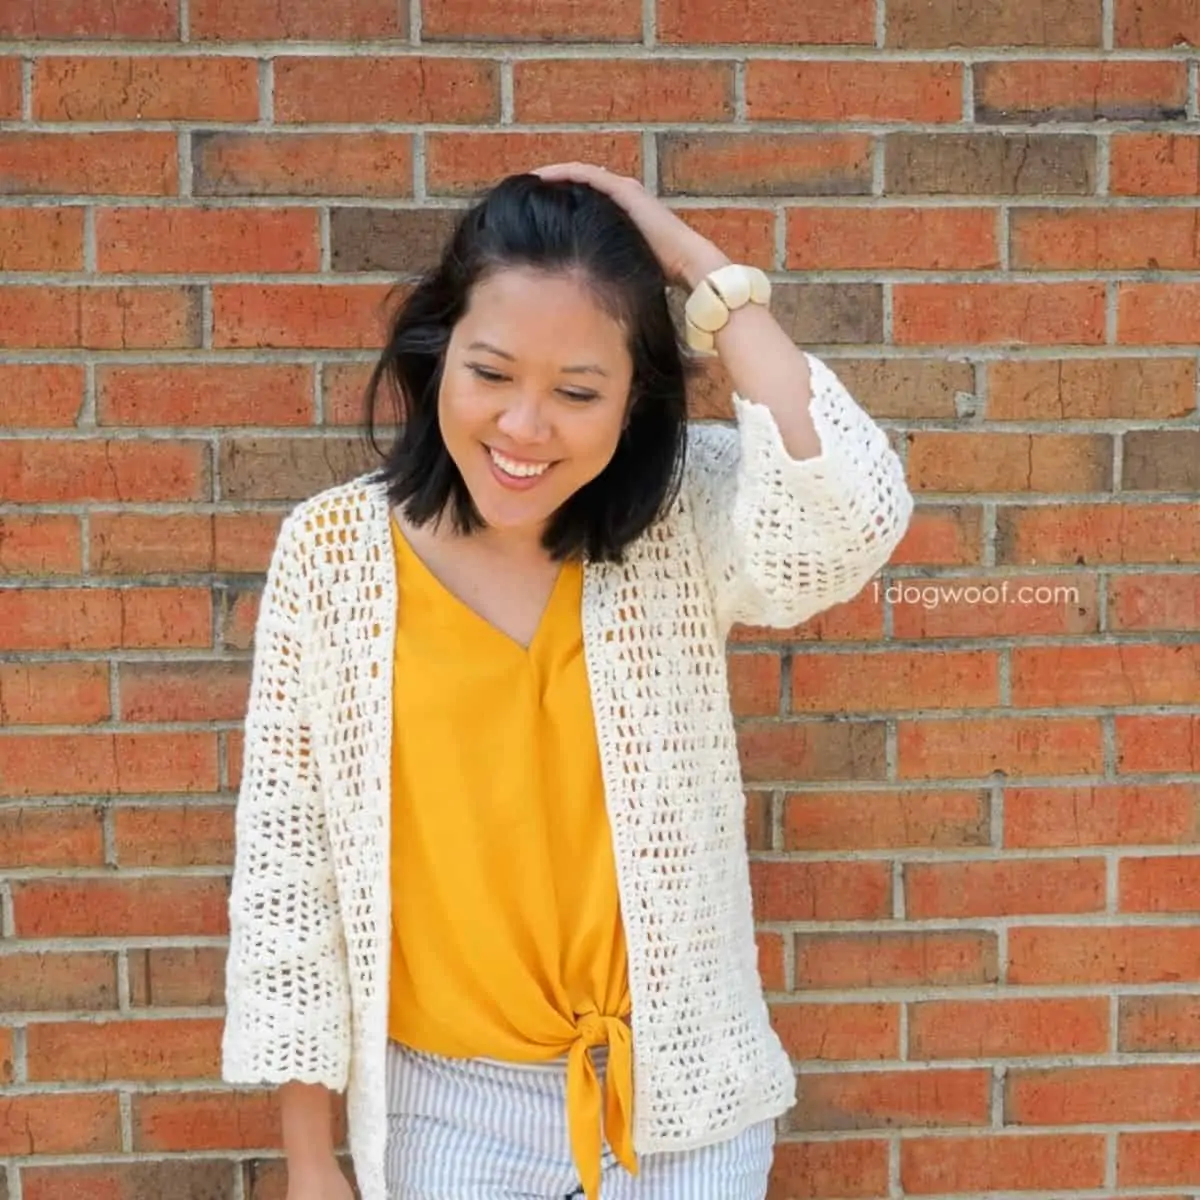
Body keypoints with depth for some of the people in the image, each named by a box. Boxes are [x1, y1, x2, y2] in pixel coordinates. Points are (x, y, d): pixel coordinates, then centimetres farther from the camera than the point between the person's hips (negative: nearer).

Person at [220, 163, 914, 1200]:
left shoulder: (684, 522, -11)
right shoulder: (331, 552, -11)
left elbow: (849, 517, -33)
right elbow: (286, 860, -5)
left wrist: (703, 270, -23)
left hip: (681, 1097, 1)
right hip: (445, 1109, 0)